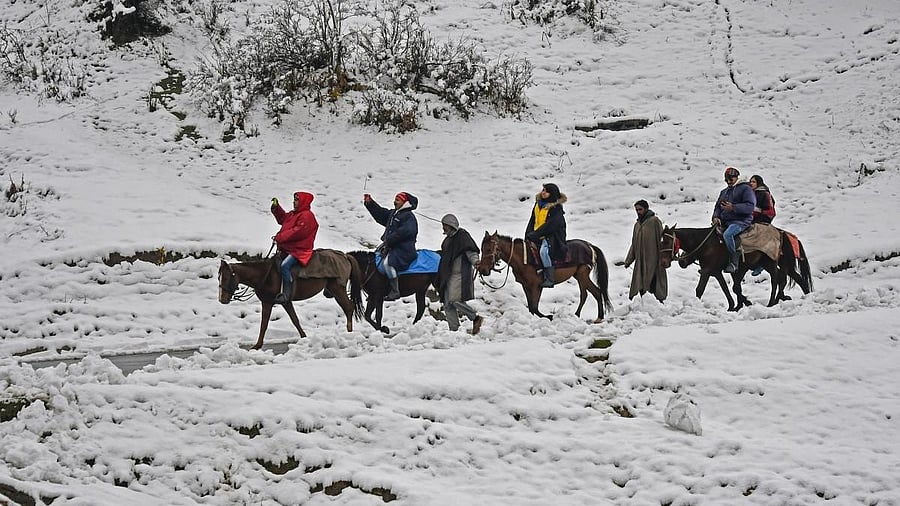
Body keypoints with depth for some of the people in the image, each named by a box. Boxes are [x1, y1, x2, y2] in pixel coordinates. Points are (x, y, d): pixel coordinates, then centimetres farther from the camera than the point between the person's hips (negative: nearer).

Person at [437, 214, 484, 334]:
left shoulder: (462, 235, -5)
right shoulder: (448, 239, 22)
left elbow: (470, 251, -14)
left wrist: (475, 261, -31)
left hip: (460, 274, -10)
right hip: (449, 276, 10)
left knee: (455, 300, -20)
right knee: (447, 305, 5)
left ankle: (476, 318, -7)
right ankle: (454, 329, 9)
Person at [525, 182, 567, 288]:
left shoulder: (556, 208, -11)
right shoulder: (538, 203, 13)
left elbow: (550, 225, -19)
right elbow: (532, 220, 17)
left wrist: (535, 234, -21)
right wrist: (529, 233, 3)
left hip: (551, 236, -8)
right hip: (537, 236, 8)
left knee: (544, 251, -32)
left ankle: (549, 279, -29)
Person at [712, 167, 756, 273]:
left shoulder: (745, 189, 0)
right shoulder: (724, 192, 25)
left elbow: (750, 206, -12)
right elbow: (718, 207, 26)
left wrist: (733, 207, -23)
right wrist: (716, 217, 3)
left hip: (741, 221, -8)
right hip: (724, 222, 8)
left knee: (727, 234, -34)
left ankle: (734, 262, -28)